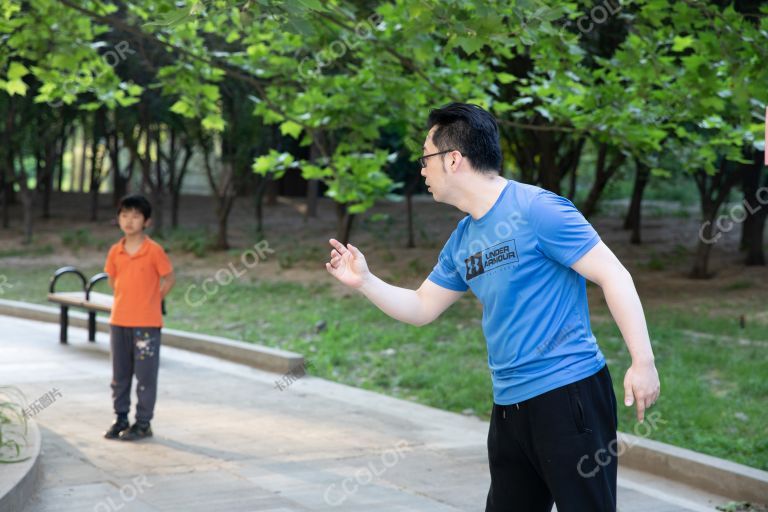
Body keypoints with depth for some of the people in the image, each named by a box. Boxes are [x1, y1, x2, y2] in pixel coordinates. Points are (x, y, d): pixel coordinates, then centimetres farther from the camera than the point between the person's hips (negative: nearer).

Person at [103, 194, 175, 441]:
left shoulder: (154, 250, -9)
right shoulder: (115, 251, 4)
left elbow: (169, 279, -2)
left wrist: (152, 301, 0)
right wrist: (126, 300, 11)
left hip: (147, 323, -5)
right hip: (119, 321, 5)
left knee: (145, 374, 0)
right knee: (120, 373, 11)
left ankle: (143, 423, 7)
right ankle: (121, 419, 22)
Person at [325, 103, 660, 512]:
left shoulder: (536, 209, -12)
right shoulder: (463, 239, 13)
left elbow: (613, 275, -14)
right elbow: (421, 309, 22)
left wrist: (642, 362, -19)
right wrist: (364, 281, 8)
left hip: (569, 392, -8)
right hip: (509, 403, 8)